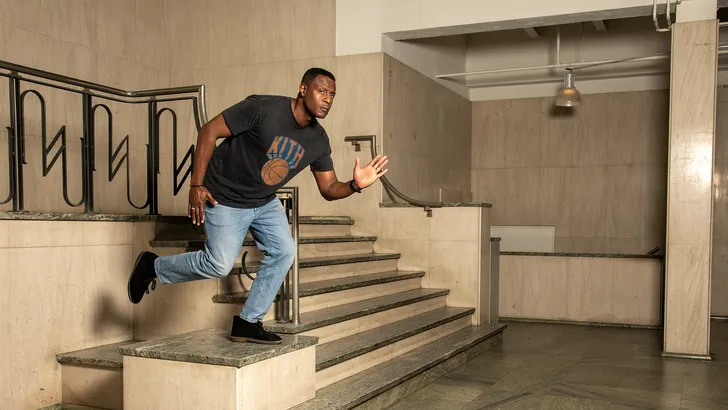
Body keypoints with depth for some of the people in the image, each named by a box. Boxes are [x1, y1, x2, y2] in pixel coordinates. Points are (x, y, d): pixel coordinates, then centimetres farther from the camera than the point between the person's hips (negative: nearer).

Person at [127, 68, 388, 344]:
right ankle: (153, 266, 19)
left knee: (283, 251, -7)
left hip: (265, 202, 7)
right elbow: (209, 131, -22)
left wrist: (355, 185, -24)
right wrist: (196, 185, -24)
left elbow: (329, 189, -1)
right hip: (225, 198, -6)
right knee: (219, 264, -7)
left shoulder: (318, 140, -6)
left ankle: (248, 323, 7)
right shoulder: (263, 108, -25)